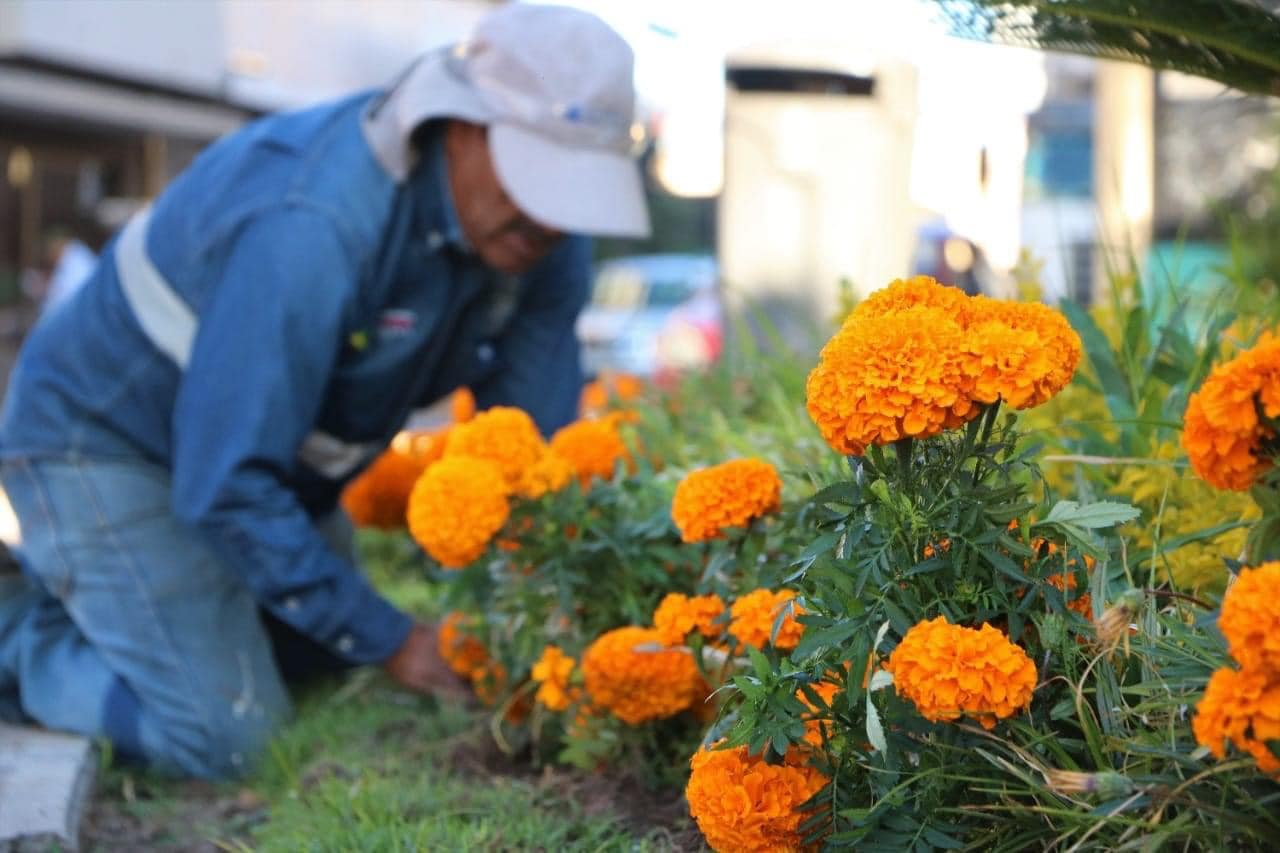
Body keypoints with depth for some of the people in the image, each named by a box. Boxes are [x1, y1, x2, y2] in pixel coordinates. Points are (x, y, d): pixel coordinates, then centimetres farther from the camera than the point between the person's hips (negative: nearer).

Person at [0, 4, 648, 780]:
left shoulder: (543, 240, -14)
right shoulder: (313, 229, -38)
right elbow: (225, 485, -34)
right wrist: (388, 638, -30)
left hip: (268, 461, 8)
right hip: (105, 443, -8)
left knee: (328, 663, 22)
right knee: (226, 735, -17)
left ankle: (94, 605, 30)